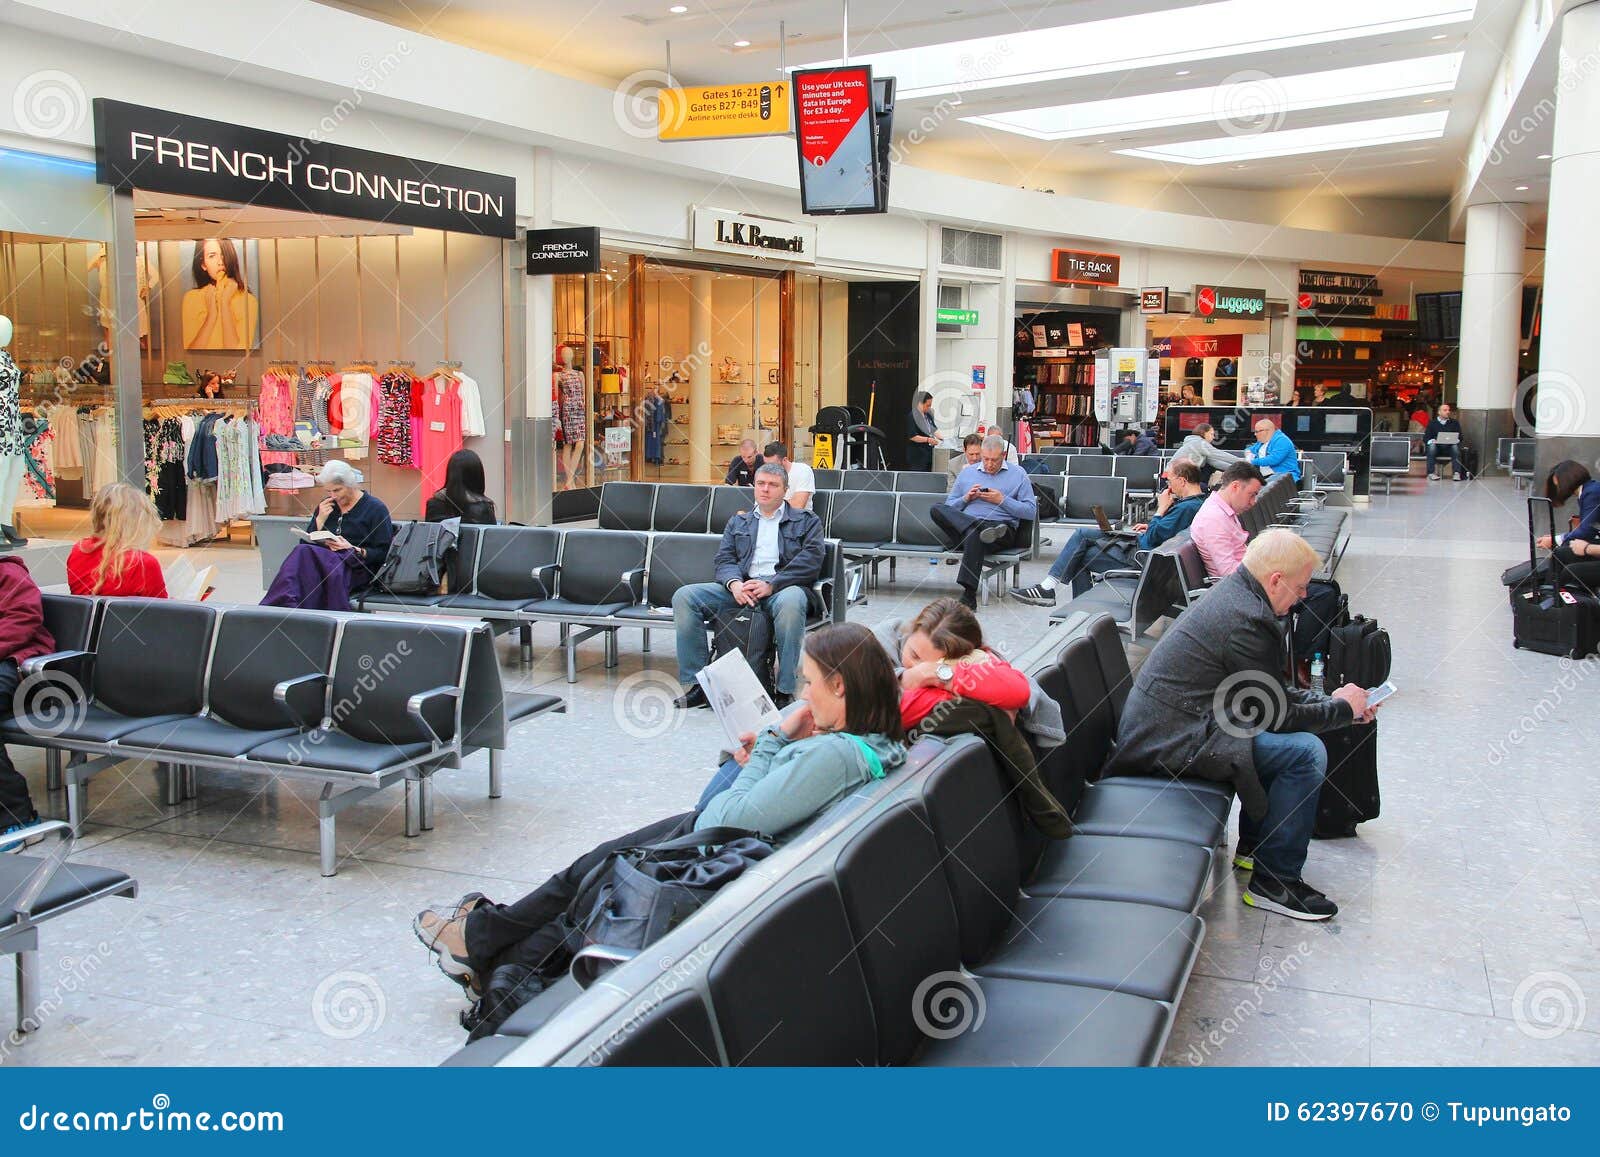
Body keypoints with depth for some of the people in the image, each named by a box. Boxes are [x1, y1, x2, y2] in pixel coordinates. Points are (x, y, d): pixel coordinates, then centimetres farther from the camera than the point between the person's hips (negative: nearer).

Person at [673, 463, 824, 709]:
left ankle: (785, 690, -32)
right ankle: (698, 683, -17)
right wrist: (734, 583, -12)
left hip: (783, 586, -4)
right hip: (741, 588, 4)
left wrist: (771, 584, -16)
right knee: (684, 596, -18)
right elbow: (724, 560, 14)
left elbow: (810, 561, -1)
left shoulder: (807, 521, 15)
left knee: (790, 602, -41)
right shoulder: (738, 522, 27)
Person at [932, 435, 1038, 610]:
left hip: (1002, 526, -3)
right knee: (937, 510, -27)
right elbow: (949, 508, 21)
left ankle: (969, 596, -44)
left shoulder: (1017, 474, 13)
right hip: (963, 524, 3)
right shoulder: (966, 473, 22)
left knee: (974, 534, -39)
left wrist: (1002, 500, -3)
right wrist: (966, 498, 2)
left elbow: (1031, 512, 6)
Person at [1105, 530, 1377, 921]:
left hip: (1156, 727, 11)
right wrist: (1344, 708, 2)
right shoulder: (1247, 621, -20)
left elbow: (1271, 691, 23)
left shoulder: (1234, 594, 12)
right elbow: (1278, 715, -13)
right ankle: (1274, 881, -7)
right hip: (1170, 741, -11)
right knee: (1306, 752, -18)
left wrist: (1328, 699, 14)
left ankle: (1254, 845, 28)